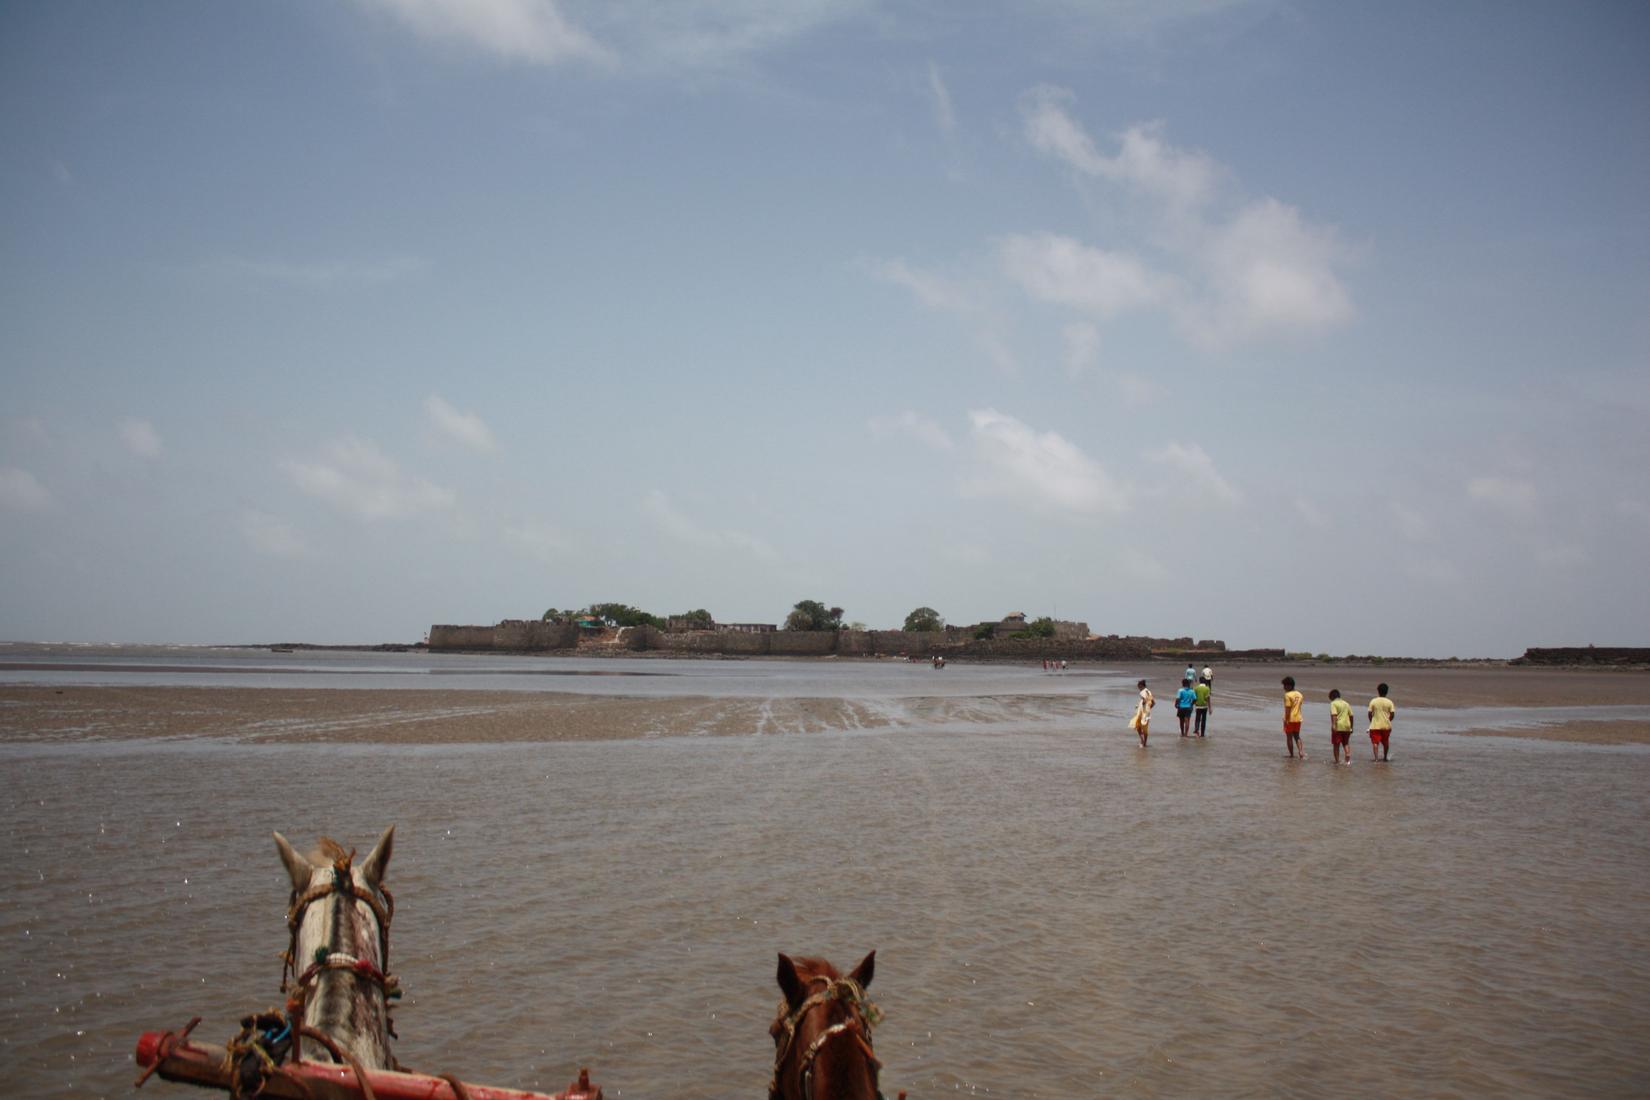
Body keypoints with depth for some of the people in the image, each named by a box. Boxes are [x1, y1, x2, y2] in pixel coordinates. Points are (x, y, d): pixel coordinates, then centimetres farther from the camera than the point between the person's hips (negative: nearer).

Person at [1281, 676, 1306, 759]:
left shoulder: (1288, 695, -15)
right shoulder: (1299, 694, 9)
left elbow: (1288, 709, -19)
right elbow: (1299, 707, 15)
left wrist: (1286, 720, -17)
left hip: (1290, 719, -7)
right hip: (1298, 718, 7)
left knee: (1289, 737, 5)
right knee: (1297, 736, 16)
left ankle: (1292, 755, 10)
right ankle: (1301, 752, 0)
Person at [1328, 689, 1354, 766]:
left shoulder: (1333, 703, -4)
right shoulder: (1346, 704, 15)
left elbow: (1334, 715, -18)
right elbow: (1351, 716, 13)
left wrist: (1333, 725, -24)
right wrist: (1351, 727, 19)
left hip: (1338, 727, -5)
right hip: (1347, 727, 5)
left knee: (1336, 744, 5)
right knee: (1346, 743, 15)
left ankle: (1337, 760, 7)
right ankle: (1348, 759, -2)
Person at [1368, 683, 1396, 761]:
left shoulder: (1373, 701, -5)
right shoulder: (1389, 702, -2)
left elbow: (1370, 713, -4)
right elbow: (1392, 714, -4)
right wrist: (1388, 721, 14)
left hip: (1375, 726, -2)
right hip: (1386, 725, 2)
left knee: (1375, 743, -4)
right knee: (1385, 742, 18)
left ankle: (1376, 758, -18)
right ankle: (1385, 758, 32)